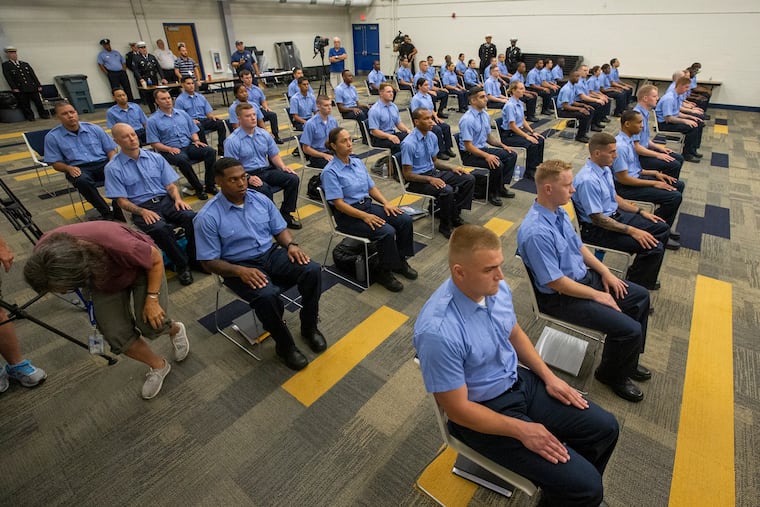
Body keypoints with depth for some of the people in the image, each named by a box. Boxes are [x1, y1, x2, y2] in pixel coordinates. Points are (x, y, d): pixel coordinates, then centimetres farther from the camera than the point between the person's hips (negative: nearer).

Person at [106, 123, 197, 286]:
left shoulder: (156, 158, 10)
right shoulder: (113, 168, 1)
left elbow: (170, 185, 10)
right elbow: (122, 201, -1)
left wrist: (177, 198, -12)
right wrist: (143, 212, -18)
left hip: (166, 201, 3)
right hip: (141, 208, -3)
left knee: (192, 217, -29)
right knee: (159, 228, -37)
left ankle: (194, 259, -10)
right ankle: (181, 264, -16)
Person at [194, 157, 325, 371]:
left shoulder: (261, 199, 2)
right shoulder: (208, 217, -12)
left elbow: (280, 229, 10)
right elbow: (209, 262, -10)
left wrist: (291, 245, -13)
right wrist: (241, 271, -26)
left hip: (271, 254, 5)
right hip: (239, 266, -4)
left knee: (312, 270, -21)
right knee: (267, 295, -35)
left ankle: (309, 326, 2)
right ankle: (285, 345, -7)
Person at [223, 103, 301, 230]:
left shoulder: (264, 134, 8)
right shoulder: (232, 141, -8)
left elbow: (274, 154, 14)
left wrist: (283, 166, -7)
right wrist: (248, 178, -27)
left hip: (267, 170, 6)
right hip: (247, 174, -5)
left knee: (293, 178, -17)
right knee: (265, 190, -36)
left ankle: (285, 214, -6)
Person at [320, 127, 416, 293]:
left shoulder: (358, 162, 10)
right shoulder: (330, 172, -12)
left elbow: (371, 188, 13)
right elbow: (339, 204, -18)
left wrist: (386, 203, -5)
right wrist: (364, 216, -26)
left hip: (368, 205, 7)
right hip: (348, 215, -7)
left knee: (405, 220, -11)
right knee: (387, 231, -28)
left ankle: (400, 260, 6)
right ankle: (383, 272, -7)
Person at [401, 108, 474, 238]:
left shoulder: (432, 137, 3)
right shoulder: (409, 144, -20)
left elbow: (435, 161, 15)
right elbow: (407, 174, -18)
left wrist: (452, 168, -2)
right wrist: (430, 179, -27)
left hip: (433, 172, 8)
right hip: (417, 180, -8)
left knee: (469, 179, -3)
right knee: (446, 190, -33)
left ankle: (455, 215, 6)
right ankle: (445, 226, -9)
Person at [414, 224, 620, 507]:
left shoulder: (497, 289, -11)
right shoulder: (438, 331, -34)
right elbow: (457, 409, -23)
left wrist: (548, 376, 2)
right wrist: (522, 430, -17)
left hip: (520, 382, 7)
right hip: (480, 412, -7)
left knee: (604, 428, 6)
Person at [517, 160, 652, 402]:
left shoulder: (559, 211, -2)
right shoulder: (536, 232, -32)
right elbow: (556, 282, -26)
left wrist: (605, 272, 5)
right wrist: (598, 295, -15)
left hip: (585, 276, 10)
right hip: (562, 297, -10)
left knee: (640, 296, 16)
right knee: (630, 329, -13)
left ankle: (627, 362, 34)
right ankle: (612, 375, 20)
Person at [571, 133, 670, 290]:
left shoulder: (605, 168, 3)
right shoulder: (588, 180, -27)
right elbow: (597, 218, -25)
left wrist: (641, 212, 12)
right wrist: (631, 231, -21)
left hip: (615, 215, 10)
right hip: (597, 230, -10)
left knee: (662, 228, 12)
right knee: (654, 247, -16)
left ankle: (638, 273, 24)